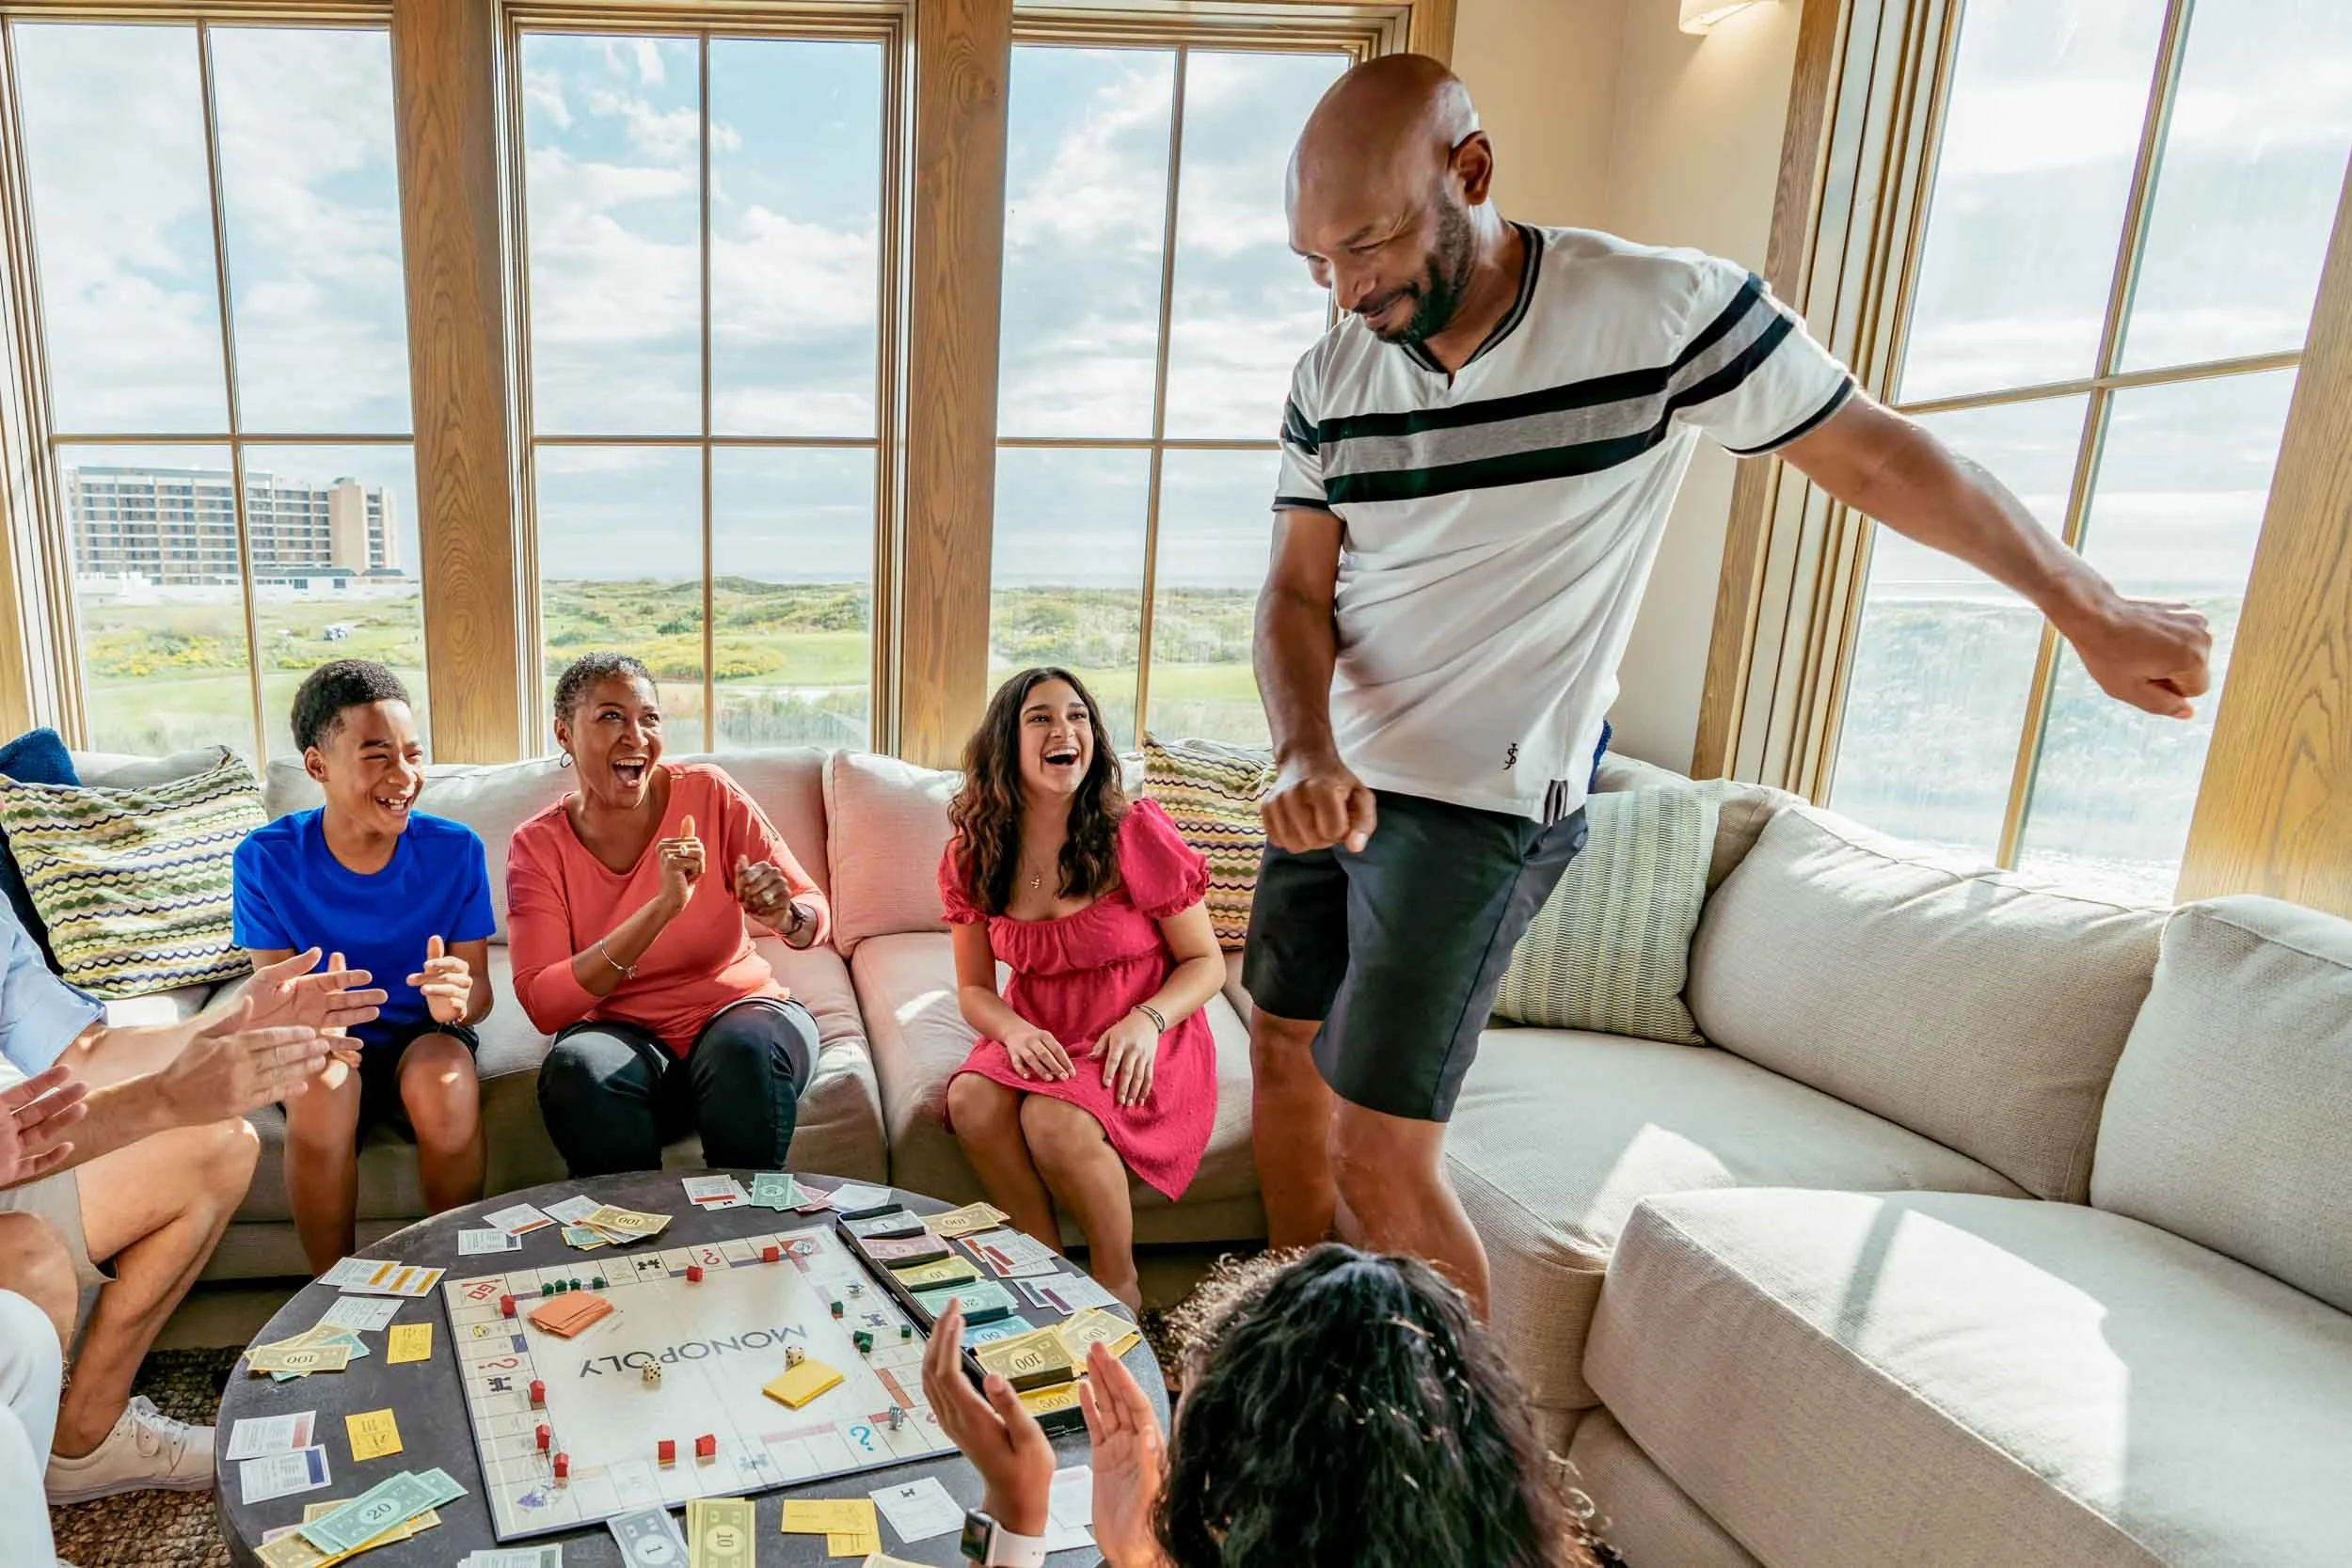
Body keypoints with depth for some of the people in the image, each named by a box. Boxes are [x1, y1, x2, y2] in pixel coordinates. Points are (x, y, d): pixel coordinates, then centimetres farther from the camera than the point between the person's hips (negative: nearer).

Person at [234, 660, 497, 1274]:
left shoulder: (455, 849, -11)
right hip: (329, 1046, 0)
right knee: (321, 1087, -33)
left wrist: (457, 999, -32)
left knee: (444, 1074, -33)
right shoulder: (266, 858, -11)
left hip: (425, 1037, 0)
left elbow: (478, 991, -7)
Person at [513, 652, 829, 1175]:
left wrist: (784, 916, -29)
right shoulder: (537, 846, -4)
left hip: (739, 1006, 0)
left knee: (745, 1049, -33)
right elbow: (543, 1004, -16)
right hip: (624, 1033, 1)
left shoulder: (708, 793, -6)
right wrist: (662, 907, -28)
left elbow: (816, 914, -3)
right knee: (576, 1068, -31)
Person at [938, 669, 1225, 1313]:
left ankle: (1119, 1286, -3)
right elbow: (974, 988, 6)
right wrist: (1013, 1030, -17)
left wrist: (1146, 1020, -24)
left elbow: (1206, 962, -5)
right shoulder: (973, 856, -2)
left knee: (1055, 1121, -31)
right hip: (1038, 1042, 4)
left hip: (1142, 1045, -3)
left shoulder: (1136, 833, -13)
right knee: (971, 1100, -27)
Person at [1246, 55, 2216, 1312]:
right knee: (1284, 1050, 17)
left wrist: (2091, 610, 11)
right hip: (1332, 783, 7)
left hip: (1479, 808, -6)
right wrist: (1306, 750, -22)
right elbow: (1296, 593, 0)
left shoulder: (1663, 310, -12)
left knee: (1382, 1159, -8)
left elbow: (1874, 457, -1)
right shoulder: (1329, 378, 1)